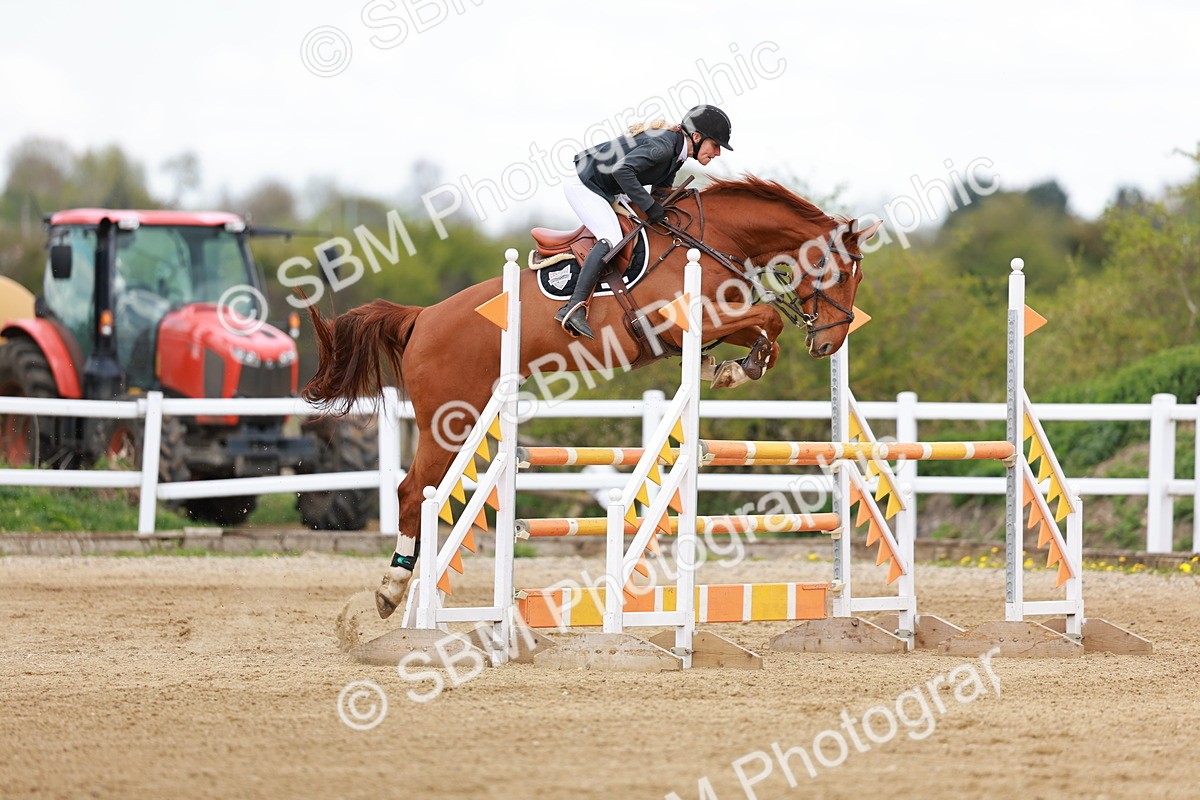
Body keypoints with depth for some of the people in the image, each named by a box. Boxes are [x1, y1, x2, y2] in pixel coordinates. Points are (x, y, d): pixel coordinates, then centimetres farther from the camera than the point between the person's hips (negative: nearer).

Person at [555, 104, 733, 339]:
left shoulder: (677, 154, 6)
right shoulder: (663, 145, -25)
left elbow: (662, 191, 14)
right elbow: (622, 170, -35)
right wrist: (649, 205, -29)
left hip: (607, 191, 11)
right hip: (583, 185, -11)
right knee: (611, 239, -26)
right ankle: (574, 308, -34)